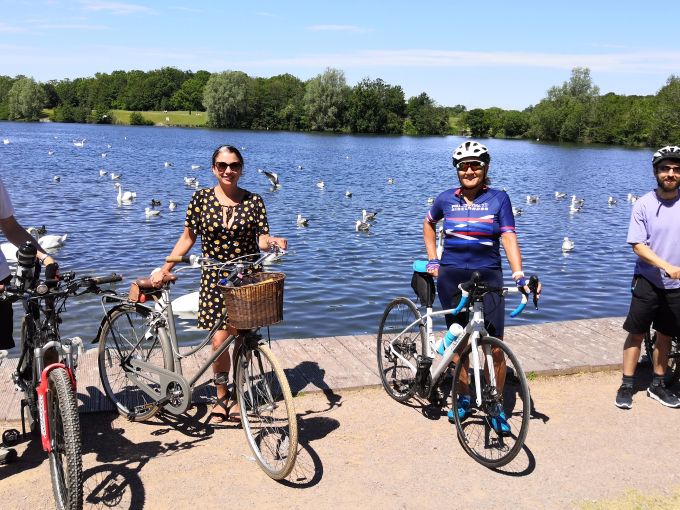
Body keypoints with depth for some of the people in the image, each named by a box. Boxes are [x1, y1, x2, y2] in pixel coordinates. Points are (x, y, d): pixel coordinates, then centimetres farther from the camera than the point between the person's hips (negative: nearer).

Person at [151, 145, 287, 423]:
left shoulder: (253, 201, -1)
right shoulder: (201, 198, -1)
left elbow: (262, 240, -5)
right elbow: (188, 237, 5)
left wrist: (273, 241, -28)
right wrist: (164, 269, 1)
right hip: (215, 278, 0)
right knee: (219, 341, -7)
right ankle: (221, 397, 18)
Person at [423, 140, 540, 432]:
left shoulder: (498, 199, -2)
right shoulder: (447, 199, 4)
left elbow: (509, 238, -10)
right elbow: (428, 224, 23)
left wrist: (519, 275, -23)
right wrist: (432, 259, 14)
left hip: (488, 274, -2)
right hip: (452, 275, 2)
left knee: (495, 347, -5)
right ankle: (463, 399, 28)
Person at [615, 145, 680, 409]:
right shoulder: (644, 204, -8)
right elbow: (638, 245, -12)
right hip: (648, 281, -3)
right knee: (637, 333, 3)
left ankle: (657, 385, 28)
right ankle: (627, 385, 14)